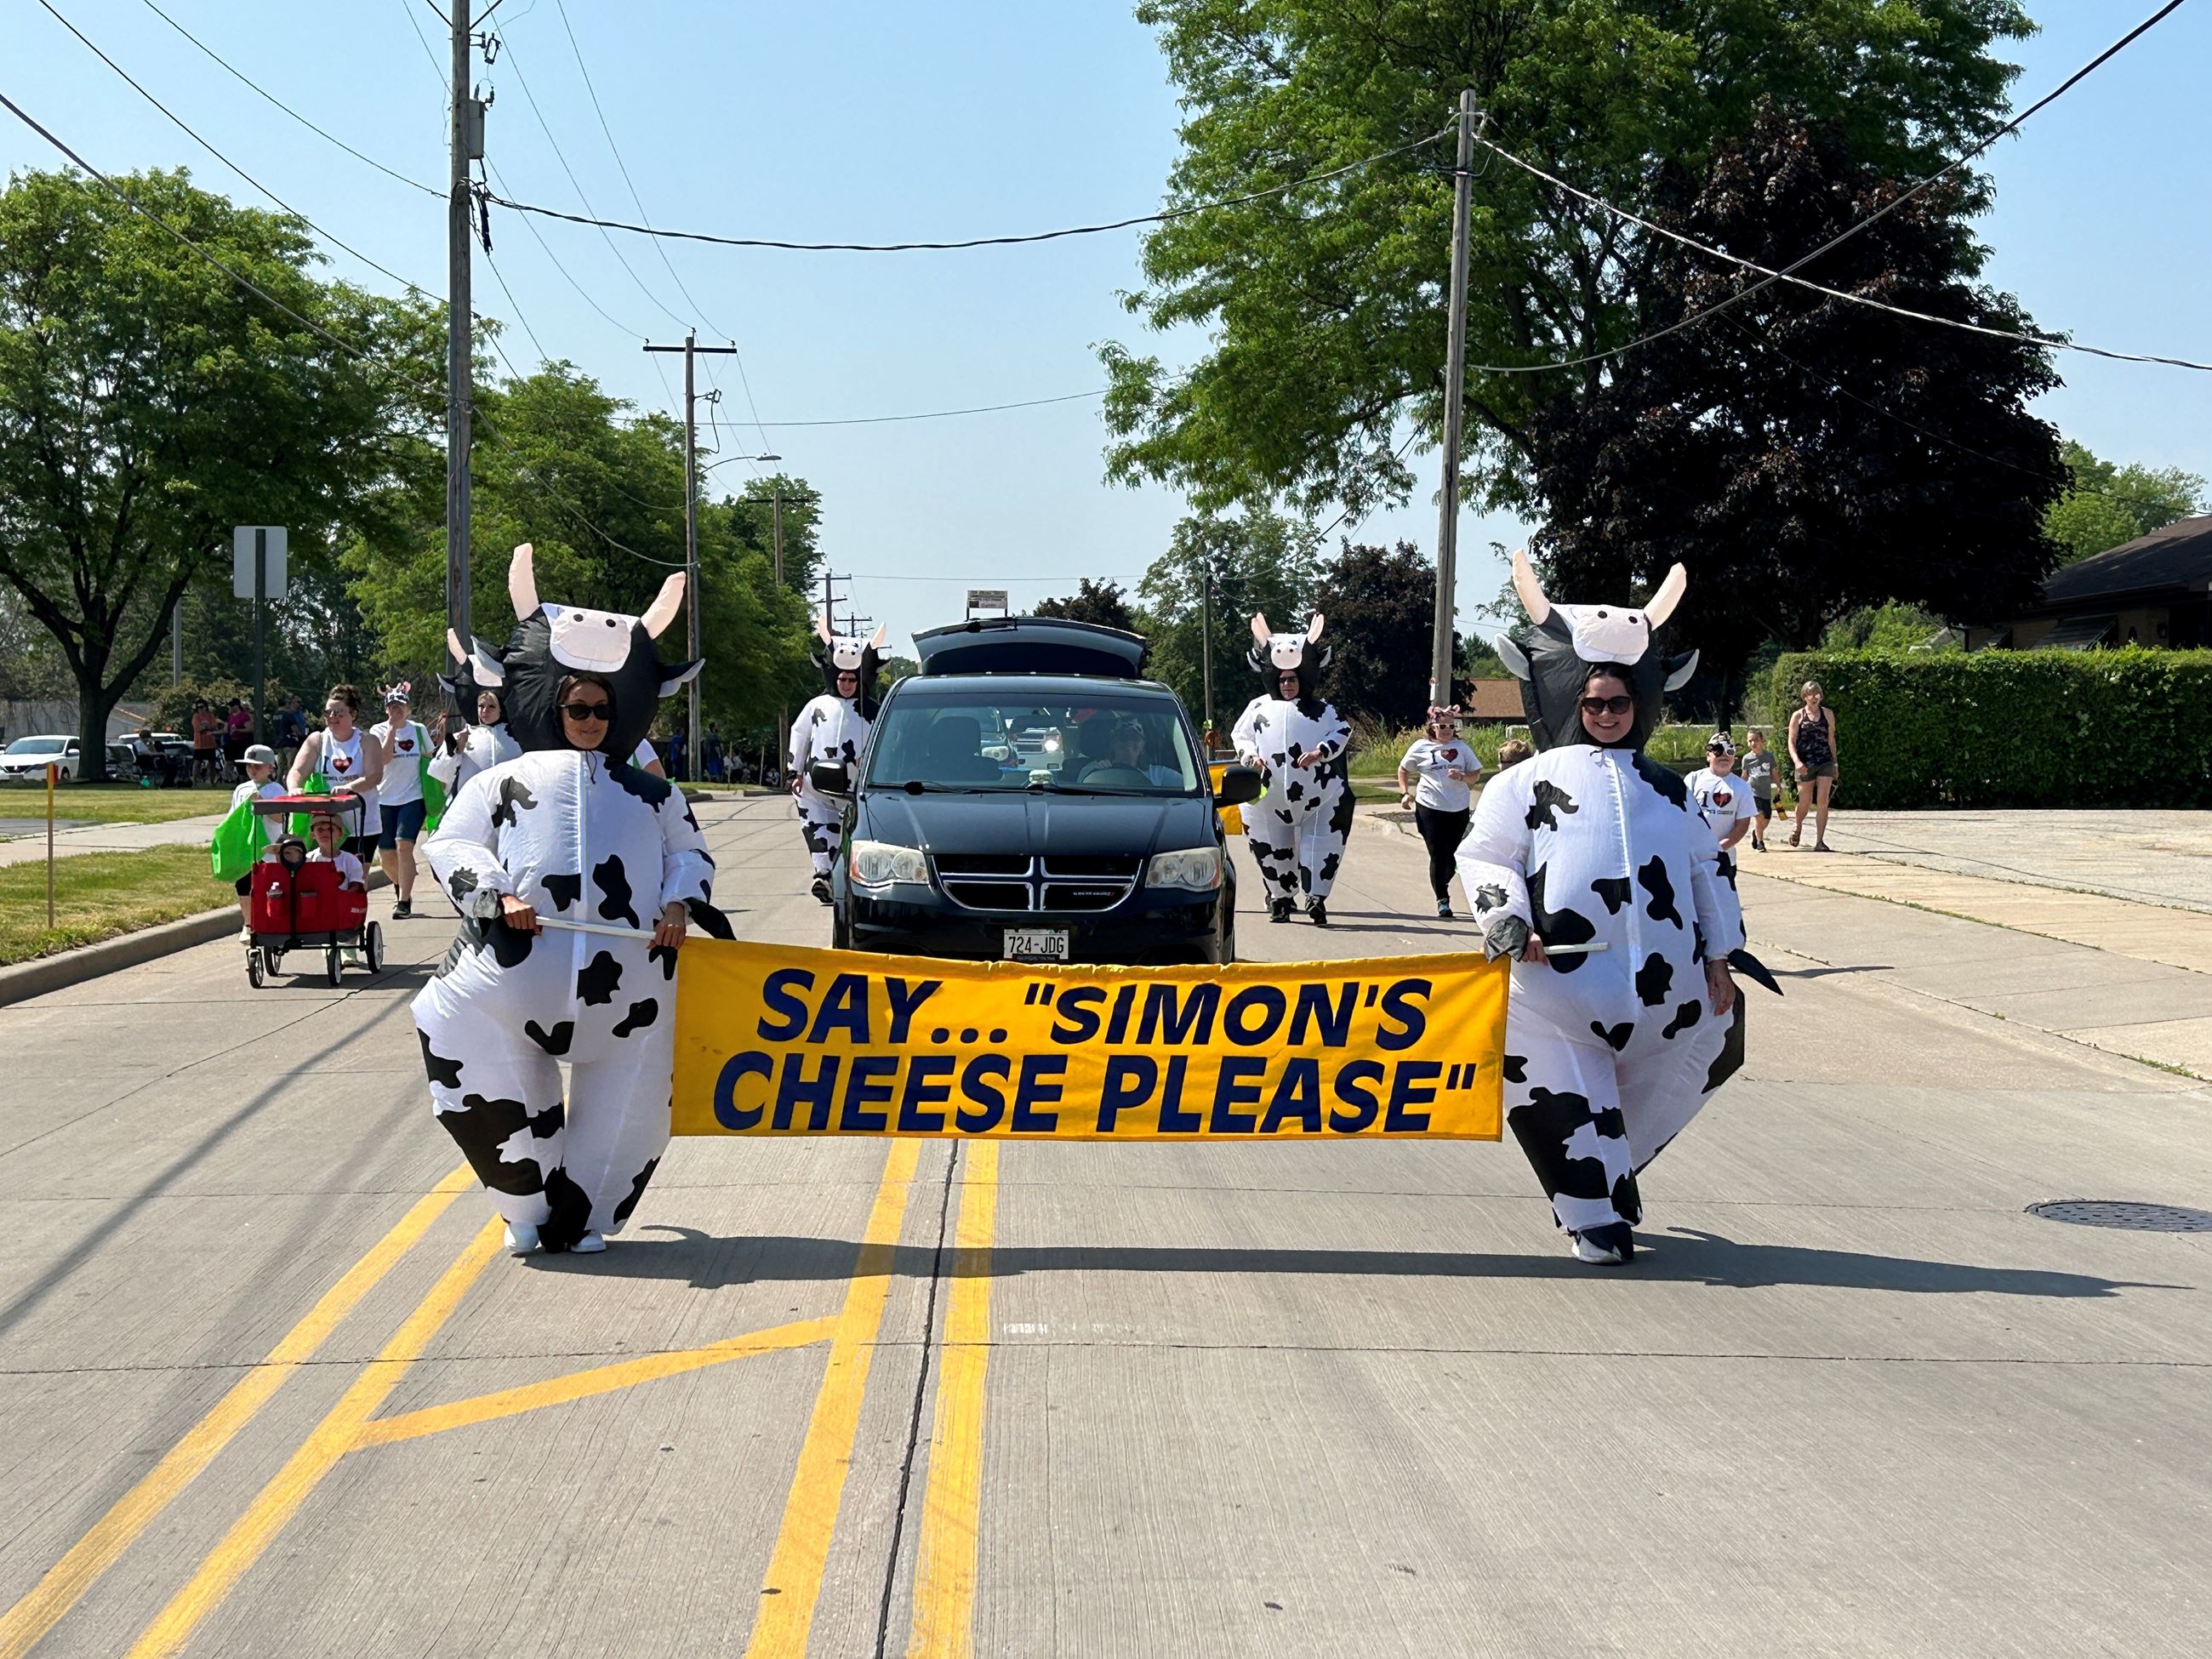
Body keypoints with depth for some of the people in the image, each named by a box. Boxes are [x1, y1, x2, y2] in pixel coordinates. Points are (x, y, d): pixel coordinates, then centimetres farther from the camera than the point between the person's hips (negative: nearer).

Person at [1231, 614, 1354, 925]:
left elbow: (1342, 733, 2)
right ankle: (1282, 898, 18)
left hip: (1317, 796, -1)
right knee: (1274, 848, 7)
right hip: (1269, 799, 1)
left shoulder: (1322, 710, 9)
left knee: (1318, 846, -7)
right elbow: (1239, 737, 15)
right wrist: (1251, 755, -6)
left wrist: (1320, 753, -14)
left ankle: (1316, 898, -7)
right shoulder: (1258, 707, 12)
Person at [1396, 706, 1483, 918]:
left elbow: (1476, 774, 8)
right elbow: (1403, 769, 14)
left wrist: (1462, 777, -13)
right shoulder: (1421, 747, 2)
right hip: (1430, 807, -2)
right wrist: (1405, 793, 3)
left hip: (1459, 809, 2)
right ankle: (1442, 900, 1)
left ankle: (1441, 883, 36)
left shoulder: (1462, 748, 6)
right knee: (1437, 855, -4)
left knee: (1452, 854, 9)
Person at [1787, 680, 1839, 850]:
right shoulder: (1798, 716, 2)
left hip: (1825, 762, 1)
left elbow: (1831, 739, 16)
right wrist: (1797, 761, -17)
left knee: (1823, 802, -9)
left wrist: (1834, 764, 16)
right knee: (1805, 802, 5)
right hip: (1805, 765, -1)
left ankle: (1819, 842, -8)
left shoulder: (1828, 714, 9)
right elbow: (1791, 742, -2)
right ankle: (1797, 826, 38)